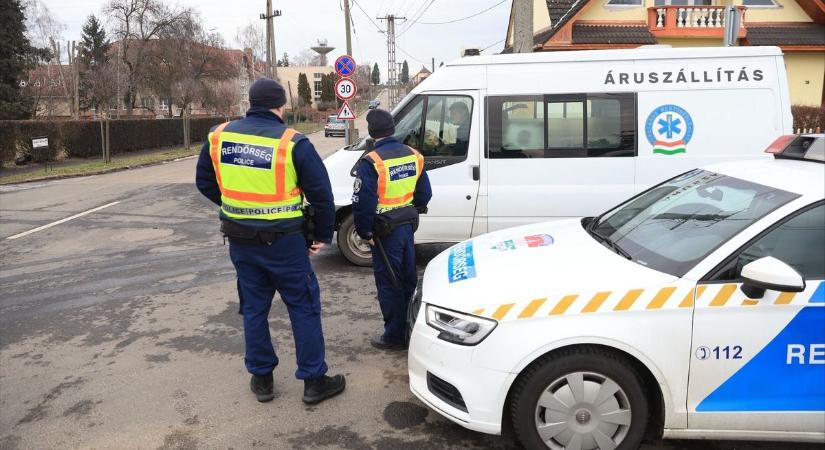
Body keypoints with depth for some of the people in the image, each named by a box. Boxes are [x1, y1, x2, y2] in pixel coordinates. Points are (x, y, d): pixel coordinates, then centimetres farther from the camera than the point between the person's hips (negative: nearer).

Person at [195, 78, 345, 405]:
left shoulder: (219, 136, 0)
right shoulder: (292, 142, -14)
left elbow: (205, 183, 12)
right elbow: (321, 193, -12)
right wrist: (322, 235, 1)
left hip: (241, 241, 5)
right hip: (284, 241, -4)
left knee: (253, 309, 18)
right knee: (304, 307, 9)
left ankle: (261, 378, 28)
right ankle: (314, 381, 16)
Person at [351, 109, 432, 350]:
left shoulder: (371, 162, -18)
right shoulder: (413, 156, 3)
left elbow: (363, 203, -20)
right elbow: (424, 194, 10)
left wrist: (365, 232, -8)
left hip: (386, 230, -7)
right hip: (408, 225, 7)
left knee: (389, 284, 4)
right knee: (408, 278, 18)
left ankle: (395, 335, 13)